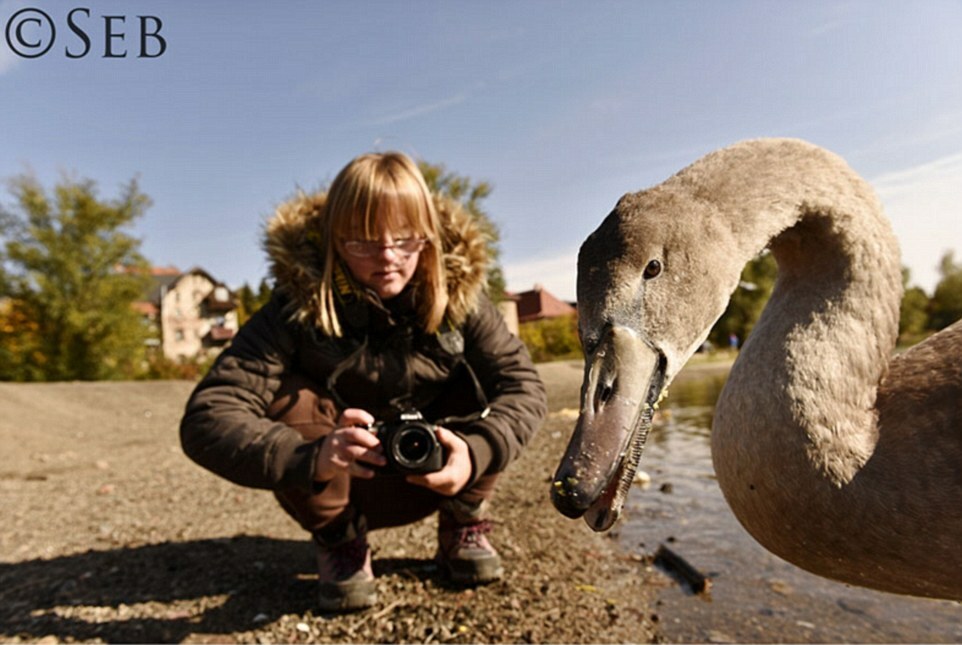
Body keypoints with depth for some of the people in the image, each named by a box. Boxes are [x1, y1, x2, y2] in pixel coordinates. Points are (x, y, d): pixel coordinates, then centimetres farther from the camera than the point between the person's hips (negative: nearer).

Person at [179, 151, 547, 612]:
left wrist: (476, 452, -40)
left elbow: (523, 384, -20)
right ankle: (338, 541, -3)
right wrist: (309, 458, -49)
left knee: (489, 384, -22)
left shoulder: (456, 292, -18)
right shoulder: (300, 304, -24)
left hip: (430, 481, 1)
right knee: (279, 395, -27)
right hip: (334, 485, -1)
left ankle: (463, 527, 1)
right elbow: (206, 418, -31)